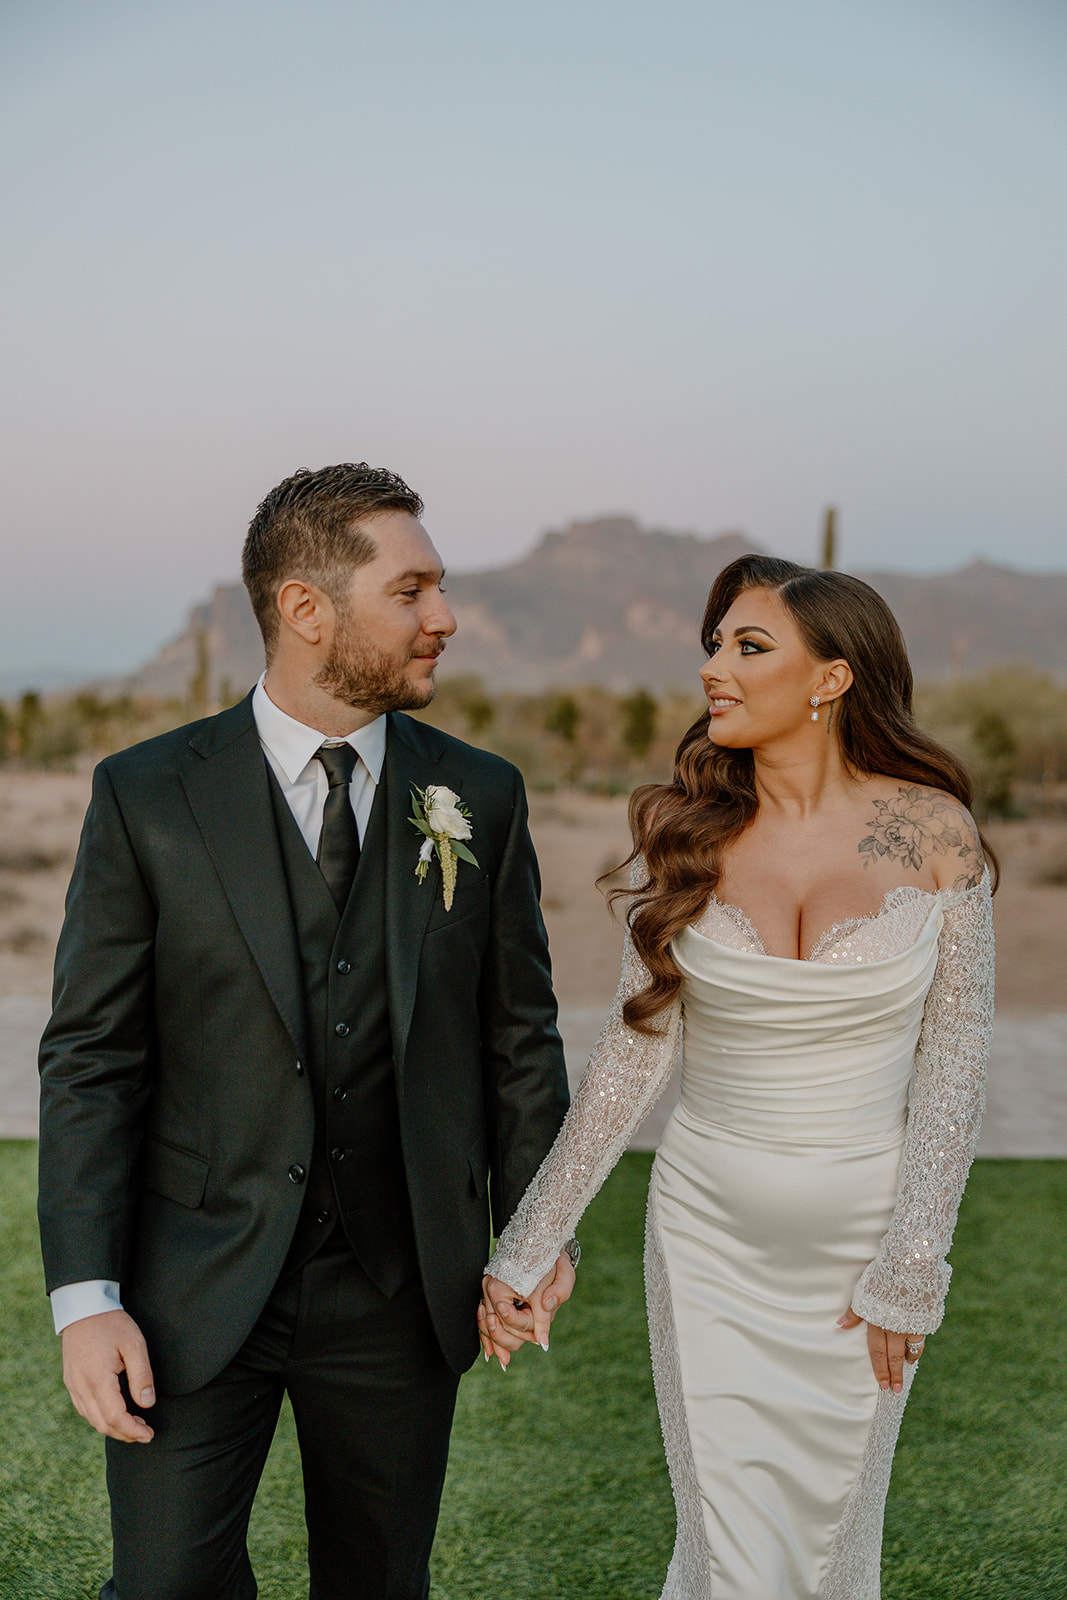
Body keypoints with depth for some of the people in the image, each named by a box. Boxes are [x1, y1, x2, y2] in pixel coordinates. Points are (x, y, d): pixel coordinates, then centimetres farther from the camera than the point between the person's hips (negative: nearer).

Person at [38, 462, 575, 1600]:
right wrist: (86, 1296, -10)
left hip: (400, 1292, 2)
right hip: (196, 1292, -2)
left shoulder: (479, 798, 0)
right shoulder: (145, 796, -6)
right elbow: (91, 1057, -6)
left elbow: (518, 1029, 7)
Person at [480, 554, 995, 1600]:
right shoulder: (685, 834, -6)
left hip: (865, 1230, 0)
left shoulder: (933, 833, -9)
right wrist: (525, 1248, -4)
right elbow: (631, 1052, -3)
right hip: (710, 1231, 1)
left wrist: (908, 1271, -7)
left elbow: (951, 1062, -5)